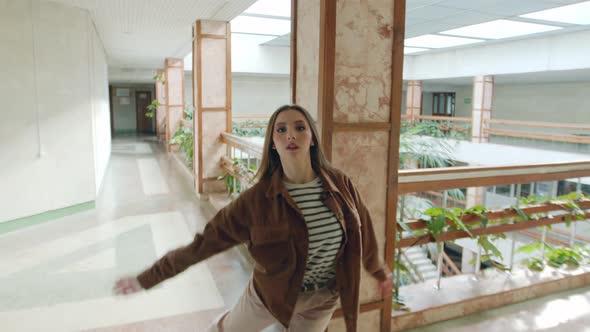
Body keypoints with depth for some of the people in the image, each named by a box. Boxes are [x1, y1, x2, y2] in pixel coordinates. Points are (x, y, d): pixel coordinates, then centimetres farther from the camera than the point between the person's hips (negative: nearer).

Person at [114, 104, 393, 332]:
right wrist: (147, 279, -12)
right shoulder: (258, 199, -24)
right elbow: (204, 243, -17)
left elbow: (362, 231, 1)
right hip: (272, 292, -1)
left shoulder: (339, 184, -17)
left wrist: (379, 271, 18)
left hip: (323, 298, 1)